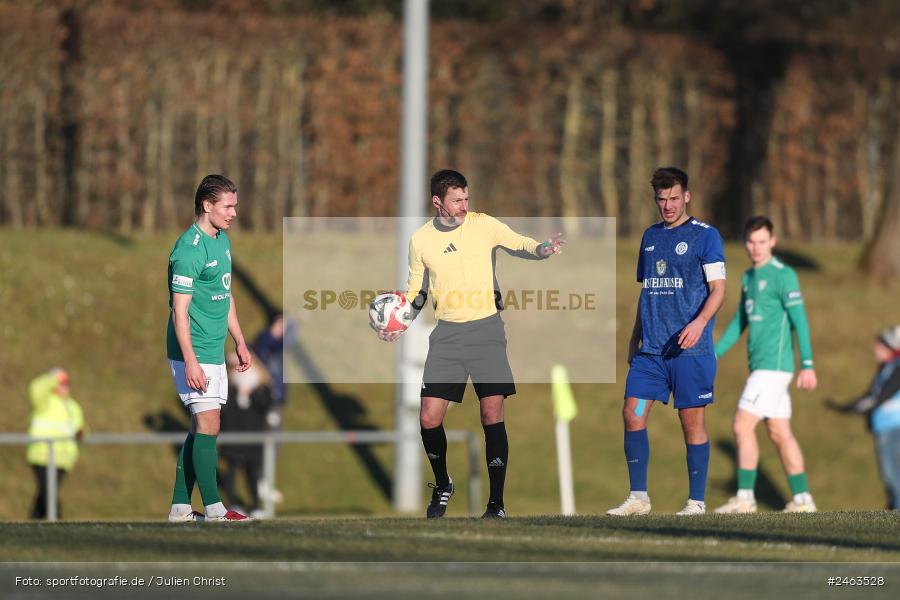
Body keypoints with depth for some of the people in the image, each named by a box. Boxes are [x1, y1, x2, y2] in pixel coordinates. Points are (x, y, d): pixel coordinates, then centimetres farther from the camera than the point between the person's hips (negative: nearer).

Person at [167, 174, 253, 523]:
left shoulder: (222, 241, 13)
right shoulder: (189, 249, -17)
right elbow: (180, 310, -20)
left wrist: (239, 341, 23)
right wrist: (190, 362, -24)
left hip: (214, 351, 9)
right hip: (194, 353, -9)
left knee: (201, 428, 10)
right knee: (207, 426, -9)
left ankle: (181, 508, 15)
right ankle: (213, 511, -7)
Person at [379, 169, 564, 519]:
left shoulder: (483, 225, -2)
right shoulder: (421, 240, 5)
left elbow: (522, 245, 2)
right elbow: (416, 291, 15)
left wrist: (544, 249, -20)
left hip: (485, 329, -2)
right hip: (446, 333, 2)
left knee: (492, 415, -9)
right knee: (429, 418, -4)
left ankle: (497, 504, -1)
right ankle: (442, 486, 23)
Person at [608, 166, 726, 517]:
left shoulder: (705, 236, -1)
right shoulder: (650, 236, 16)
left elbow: (718, 289, -7)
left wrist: (699, 322, -23)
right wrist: (635, 338, 19)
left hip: (690, 348, -5)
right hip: (650, 347, 5)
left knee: (692, 421, -2)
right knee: (633, 415, -3)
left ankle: (696, 501, 5)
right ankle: (638, 497, 3)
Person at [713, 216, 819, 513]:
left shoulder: (783, 275, -9)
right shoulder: (749, 277, 17)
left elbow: (799, 320, -14)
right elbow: (739, 323, 23)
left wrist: (807, 365, -20)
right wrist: (713, 356, 18)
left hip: (773, 366, -9)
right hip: (761, 367, 9)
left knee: (742, 427, -10)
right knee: (779, 433, 8)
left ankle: (745, 498, -7)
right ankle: (802, 500, 10)